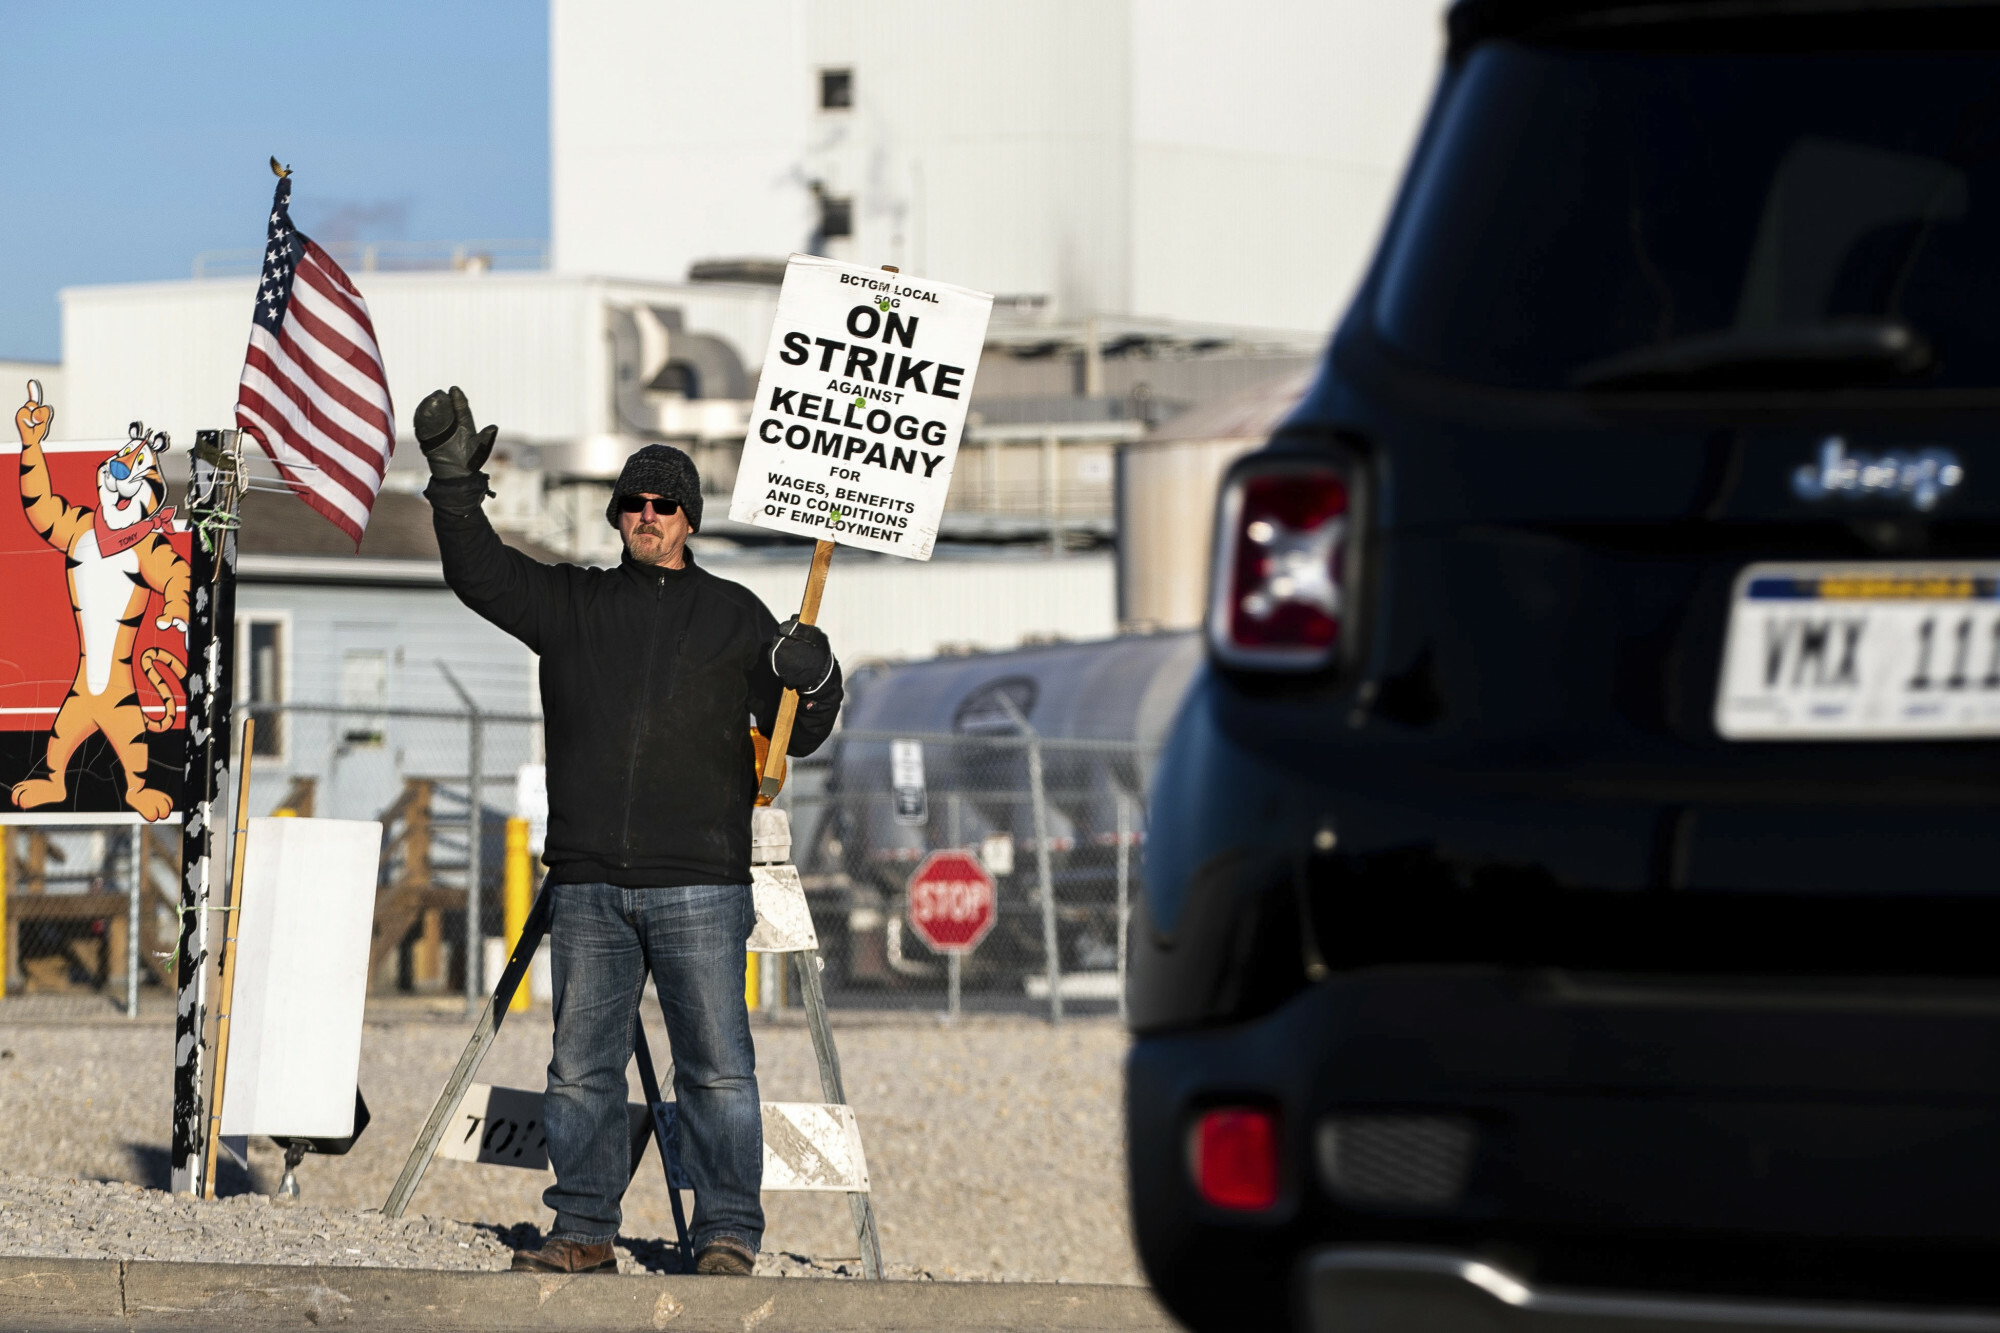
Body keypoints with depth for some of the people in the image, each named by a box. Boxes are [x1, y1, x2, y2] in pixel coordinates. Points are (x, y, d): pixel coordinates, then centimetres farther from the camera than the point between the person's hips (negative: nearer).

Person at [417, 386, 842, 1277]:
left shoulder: (733, 616, 11)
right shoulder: (570, 605, 15)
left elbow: (794, 736, 13)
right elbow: (478, 572, 8)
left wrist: (811, 683, -9)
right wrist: (454, 479, -3)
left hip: (699, 884, -2)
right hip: (588, 885, 2)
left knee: (716, 1066, -5)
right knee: (581, 1064, 4)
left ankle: (727, 1236, -1)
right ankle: (583, 1232, 11)